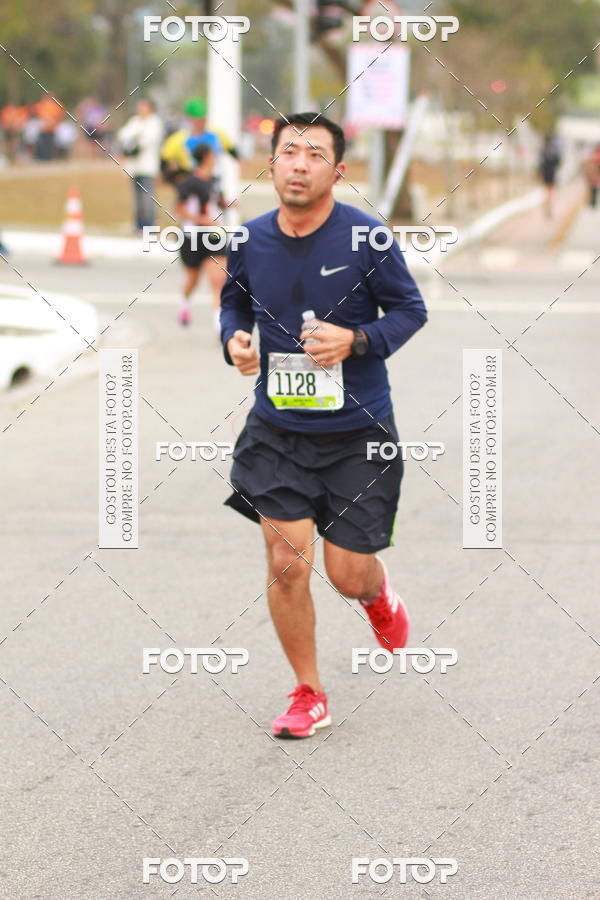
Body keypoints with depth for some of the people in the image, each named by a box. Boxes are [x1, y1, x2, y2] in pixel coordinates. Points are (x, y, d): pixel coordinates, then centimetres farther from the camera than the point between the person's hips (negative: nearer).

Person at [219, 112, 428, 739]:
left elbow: (410, 310, -3)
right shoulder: (250, 241, -3)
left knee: (348, 576, 3)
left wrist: (356, 340, -20)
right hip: (277, 428, 2)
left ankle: (378, 594, 43)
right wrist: (234, 340, -5)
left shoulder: (367, 238, -12)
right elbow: (233, 300, 16)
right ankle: (308, 695, 14)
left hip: (358, 431, -2)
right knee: (286, 563, -7)